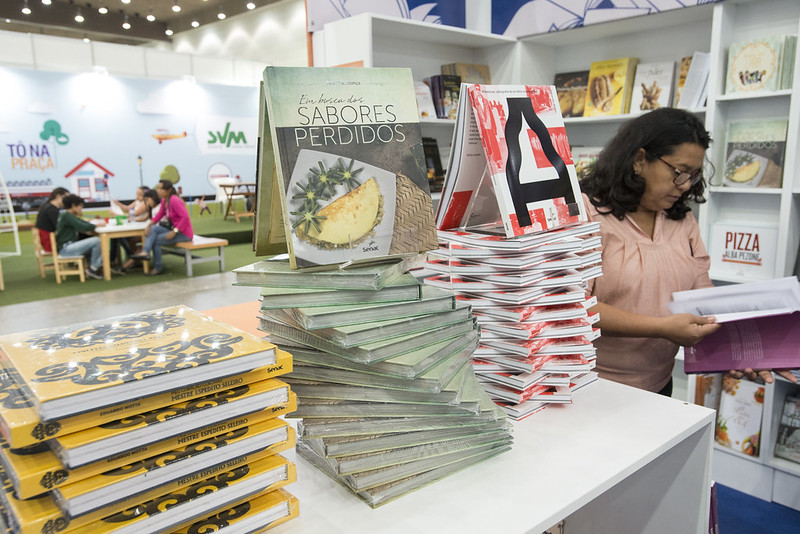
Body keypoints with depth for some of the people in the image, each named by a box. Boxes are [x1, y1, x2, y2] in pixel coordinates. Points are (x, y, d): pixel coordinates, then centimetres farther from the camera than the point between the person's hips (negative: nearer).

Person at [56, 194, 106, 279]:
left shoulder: (67, 216, 20)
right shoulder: (67, 216, -11)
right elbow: (82, 227, -23)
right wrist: (97, 225, -11)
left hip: (70, 246, 11)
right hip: (65, 248, -11)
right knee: (96, 241, -21)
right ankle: (93, 268, -8)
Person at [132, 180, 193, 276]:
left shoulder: (174, 200, -22)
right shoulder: (164, 200, 6)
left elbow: (185, 217, -28)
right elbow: (159, 214, 9)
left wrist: (174, 232, -27)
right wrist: (149, 225, -8)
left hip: (184, 233, -8)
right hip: (173, 229, 8)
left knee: (156, 240, -12)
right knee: (153, 229, -11)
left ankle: (158, 267, 1)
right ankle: (145, 252, -20)